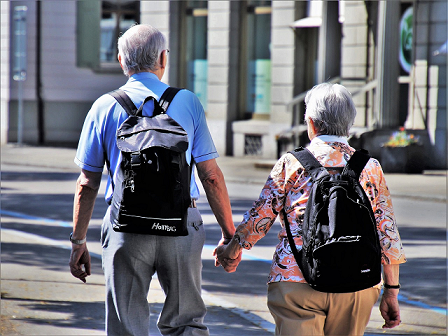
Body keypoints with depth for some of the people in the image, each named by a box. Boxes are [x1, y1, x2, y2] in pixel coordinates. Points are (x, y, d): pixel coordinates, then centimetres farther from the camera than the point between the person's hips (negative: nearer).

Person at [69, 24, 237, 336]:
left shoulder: (105, 107, 4)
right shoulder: (188, 102, 3)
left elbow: (87, 184, 4)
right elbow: (211, 175, 1)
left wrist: (78, 241, 11)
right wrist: (229, 233, 7)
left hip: (126, 227, 0)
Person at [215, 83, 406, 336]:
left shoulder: (291, 163, 1)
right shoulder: (371, 168, 6)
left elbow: (260, 217, 8)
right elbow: (388, 235, 6)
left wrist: (232, 249, 26)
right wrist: (392, 292, 12)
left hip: (296, 281, -2)